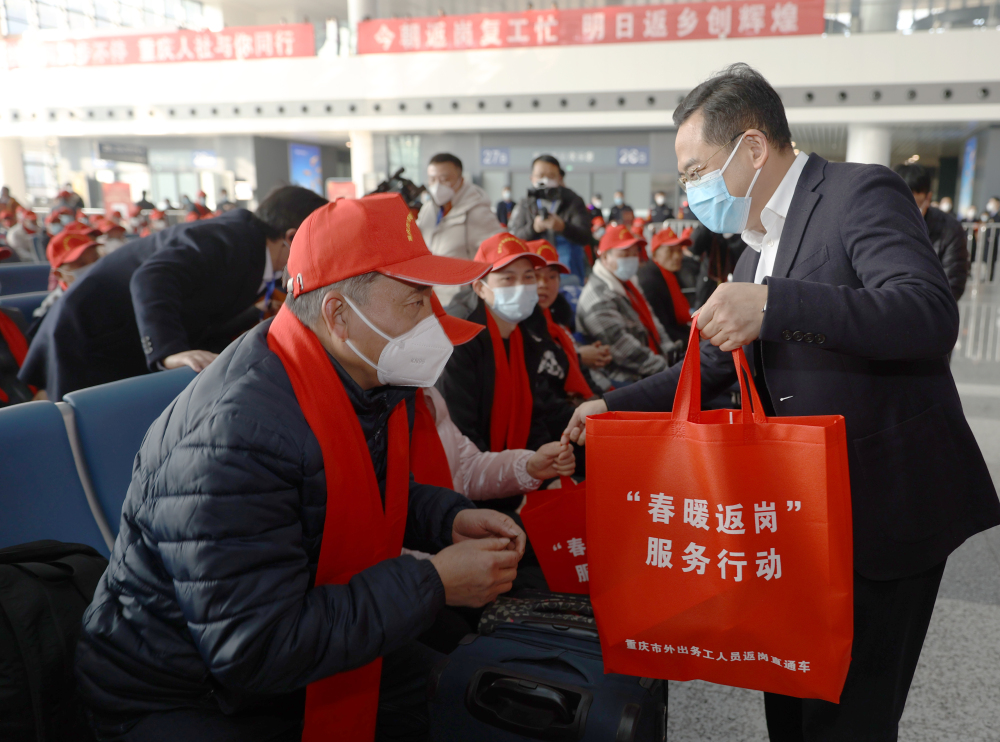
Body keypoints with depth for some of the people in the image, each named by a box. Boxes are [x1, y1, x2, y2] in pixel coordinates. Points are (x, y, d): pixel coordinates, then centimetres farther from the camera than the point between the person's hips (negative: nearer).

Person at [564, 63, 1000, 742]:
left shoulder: (862, 193, -12)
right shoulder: (758, 245, 13)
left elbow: (932, 315, -28)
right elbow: (716, 363, 19)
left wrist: (774, 304, -37)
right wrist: (616, 406, 11)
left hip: (886, 508, -8)